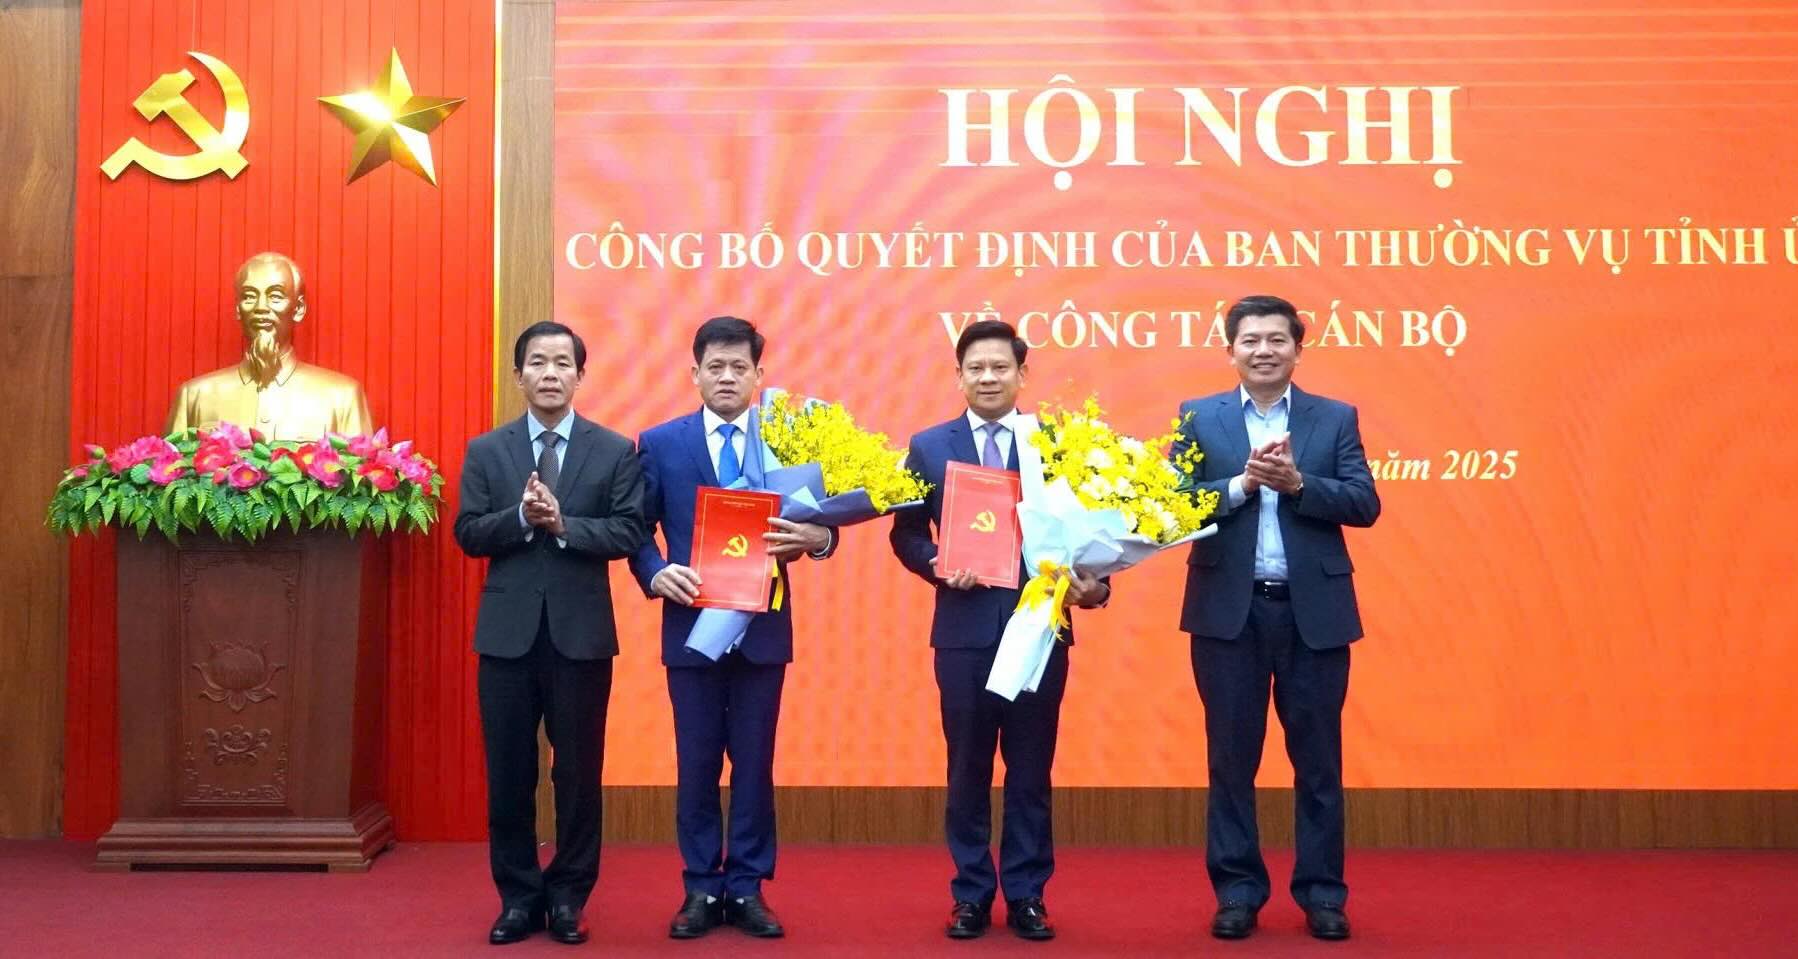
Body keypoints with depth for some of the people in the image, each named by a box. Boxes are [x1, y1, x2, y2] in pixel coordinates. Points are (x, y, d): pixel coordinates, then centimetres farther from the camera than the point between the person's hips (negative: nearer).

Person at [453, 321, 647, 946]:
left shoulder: (615, 451, 3)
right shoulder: (485, 451, 6)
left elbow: (629, 532, -6)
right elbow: (468, 534, -1)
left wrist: (563, 524, -18)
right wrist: (522, 516, -17)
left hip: (581, 631, -1)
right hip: (508, 631, 1)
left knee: (579, 772, 6)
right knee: (508, 773, 7)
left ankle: (568, 897, 19)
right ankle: (519, 896, 19)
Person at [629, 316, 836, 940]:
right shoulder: (659, 444, 3)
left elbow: (818, 524, 1)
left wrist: (817, 538, -22)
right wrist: (657, 573, -15)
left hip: (763, 625, 0)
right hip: (692, 624, 0)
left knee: (755, 763, 7)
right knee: (696, 763, 7)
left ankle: (748, 888, 17)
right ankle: (701, 888, 18)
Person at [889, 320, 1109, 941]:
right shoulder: (929, 446, 6)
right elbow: (906, 534, 5)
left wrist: (1094, 582, -16)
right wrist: (938, 565, -14)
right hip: (965, 629, 0)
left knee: (1031, 771, 8)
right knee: (968, 770, 9)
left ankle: (1027, 896, 19)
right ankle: (971, 895, 20)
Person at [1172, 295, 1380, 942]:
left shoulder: (1336, 418, 6)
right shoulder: (1198, 418, 4)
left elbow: (1364, 504, -4)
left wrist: (1298, 483, -18)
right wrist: (1242, 484, -18)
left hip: (1314, 610, 0)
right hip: (1228, 611, 0)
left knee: (1318, 759, 7)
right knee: (1231, 757, 7)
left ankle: (1322, 893, 18)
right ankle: (1237, 892, 17)